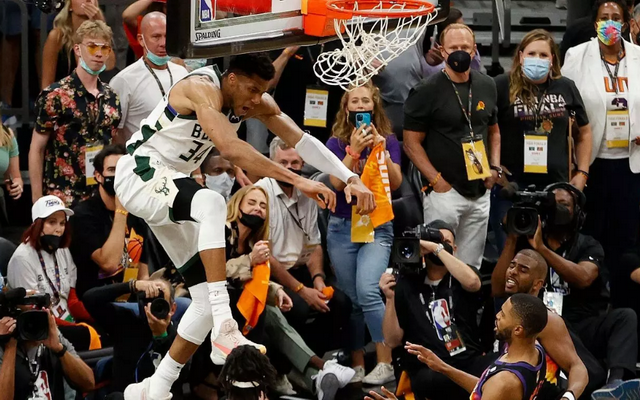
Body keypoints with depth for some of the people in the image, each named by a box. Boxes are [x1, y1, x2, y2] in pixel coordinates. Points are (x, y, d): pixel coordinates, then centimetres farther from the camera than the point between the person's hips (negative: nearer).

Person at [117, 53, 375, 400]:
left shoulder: (257, 103, 0)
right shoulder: (202, 89, -25)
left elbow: (301, 140, 0)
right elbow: (231, 148, -39)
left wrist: (351, 179, -12)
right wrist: (297, 181, -43)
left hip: (171, 182, 9)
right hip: (140, 173, -9)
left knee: (207, 297, 2)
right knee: (211, 203, -40)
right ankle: (223, 329, -45)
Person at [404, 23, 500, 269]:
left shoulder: (486, 87, 10)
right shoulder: (427, 92, -7)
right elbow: (412, 143, -7)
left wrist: (495, 167, 6)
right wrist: (436, 180, -15)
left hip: (480, 192, 5)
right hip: (445, 192, -5)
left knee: (471, 267, 10)